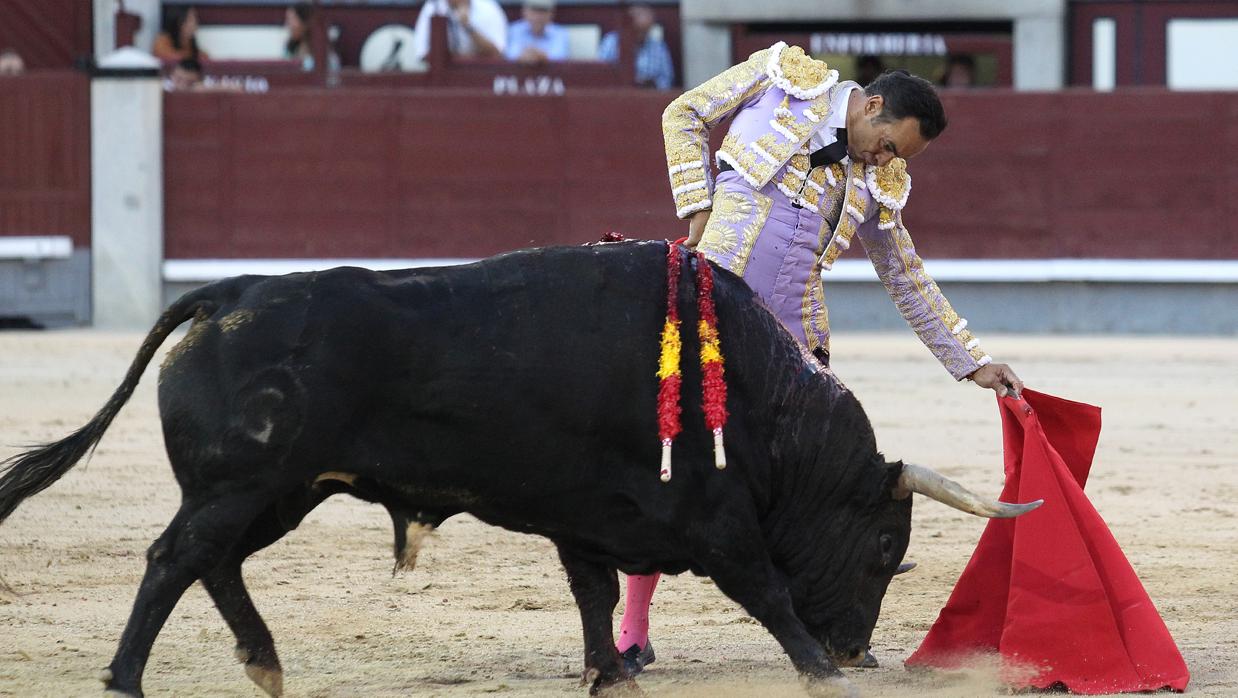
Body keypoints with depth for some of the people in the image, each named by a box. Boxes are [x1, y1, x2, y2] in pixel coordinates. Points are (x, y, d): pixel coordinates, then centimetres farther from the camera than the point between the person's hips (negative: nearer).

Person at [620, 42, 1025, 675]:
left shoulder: (877, 187, 10)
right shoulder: (783, 77, 0)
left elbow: (909, 282, 19)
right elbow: (685, 116, 9)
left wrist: (972, 362, 19)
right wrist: (699, 211, -3)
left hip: (792, 342, 4)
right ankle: (632, 635, 5)